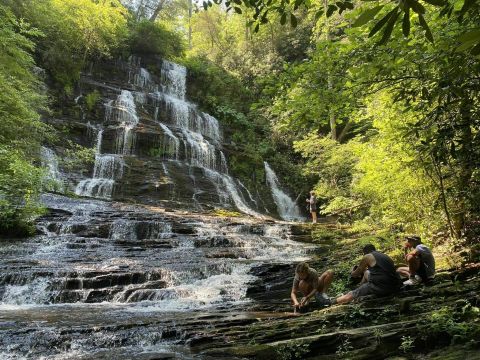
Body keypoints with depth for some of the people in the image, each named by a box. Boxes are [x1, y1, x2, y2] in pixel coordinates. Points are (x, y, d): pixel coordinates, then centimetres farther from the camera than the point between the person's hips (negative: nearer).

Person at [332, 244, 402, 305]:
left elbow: (356, 274, 9)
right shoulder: (385, 256, 21)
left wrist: (352, 273, 34)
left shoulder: (367, 257, 0)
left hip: (380, 288, -7)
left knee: (351, 295, 8)